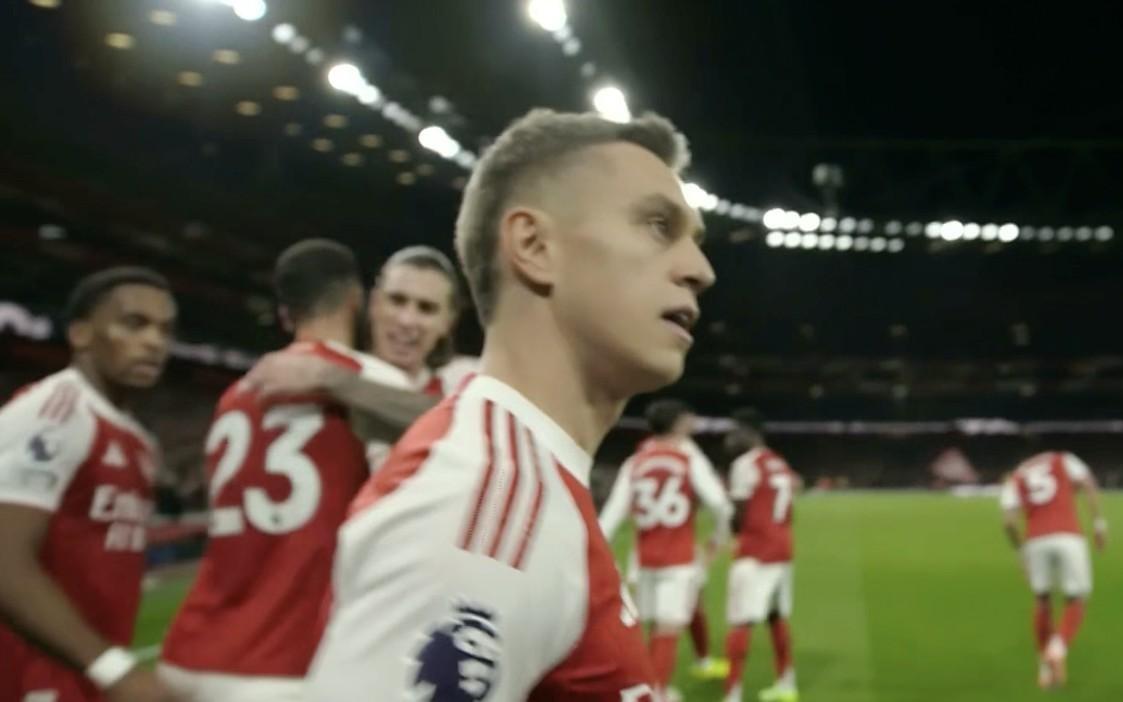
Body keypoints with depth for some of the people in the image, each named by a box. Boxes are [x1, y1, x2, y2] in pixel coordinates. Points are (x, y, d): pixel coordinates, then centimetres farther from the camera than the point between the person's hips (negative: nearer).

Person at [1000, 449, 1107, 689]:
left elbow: (1009, 521, 4)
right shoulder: (1064, 460, 22)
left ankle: (1045, 667, 23)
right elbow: (1088, 485, 2)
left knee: (1043, 602, 21)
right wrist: (1099, 523, 1)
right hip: (1069, 537, -2)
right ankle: (1058, 648, -14)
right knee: (1075, 603, 12)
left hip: (1036, 542, 2)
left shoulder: (1014, 480, 22)